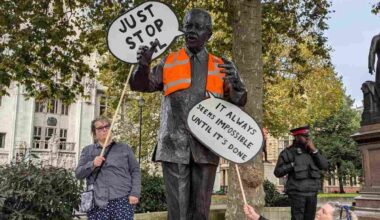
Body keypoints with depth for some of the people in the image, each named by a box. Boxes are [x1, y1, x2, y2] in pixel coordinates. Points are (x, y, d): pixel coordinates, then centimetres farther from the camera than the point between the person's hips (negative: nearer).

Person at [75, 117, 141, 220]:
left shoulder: (124, 148, 13)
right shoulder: (88, 150, 15)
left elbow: (135, 171, 9)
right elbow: (78, 174, 10)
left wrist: (135, 193, -3)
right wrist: (92, 165, -8)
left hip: (122, 200, -1)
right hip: (97, 202, 1)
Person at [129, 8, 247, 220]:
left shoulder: (221, 66, 13)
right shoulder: (169, 62, 12)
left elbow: (240, 101, 10)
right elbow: (140, 85, 7)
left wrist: (235, 82, -12)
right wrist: (143, 65, -14)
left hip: (206, 146, 1)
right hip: (174, 144, -1)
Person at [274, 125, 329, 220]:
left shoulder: (311, 151, 13)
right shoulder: (288, 152, -1)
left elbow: (325, 166, 5)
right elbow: (278, 172, -2)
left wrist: (314, 151, -3)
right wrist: (293, 165, -12)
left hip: (312, 192, 5)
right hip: (297, 192, -4)